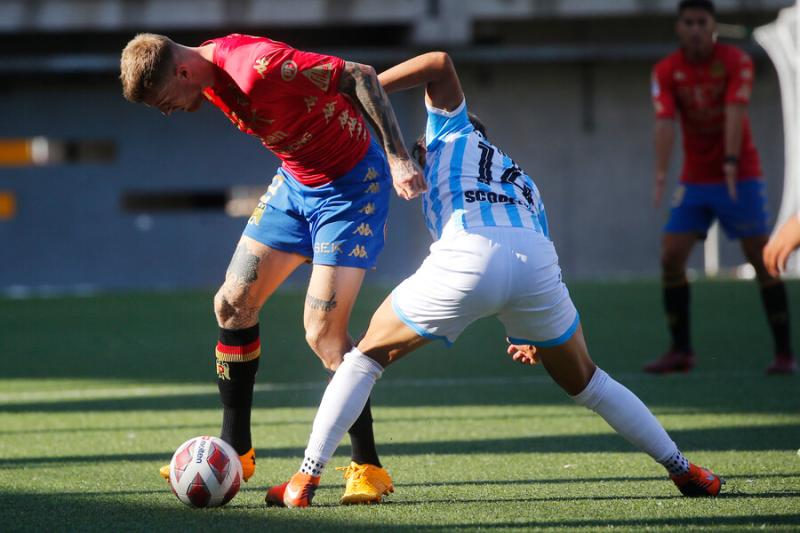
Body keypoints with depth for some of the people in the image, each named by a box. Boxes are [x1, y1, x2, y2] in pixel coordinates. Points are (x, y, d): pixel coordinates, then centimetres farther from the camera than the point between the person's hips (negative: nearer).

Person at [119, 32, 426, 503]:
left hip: (351, 185, -9)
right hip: (296, 181, 9)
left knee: (324, 334, -14)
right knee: (233, 304, 5)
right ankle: (236, 451, 17)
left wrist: (398, 157, -29)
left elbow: (360, 75, -27)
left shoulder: (260, 67, -31)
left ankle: (369, 468, -2)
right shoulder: (211, 71, -3)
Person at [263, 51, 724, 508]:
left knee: (368, 355, 15)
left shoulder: (454, 134, 30)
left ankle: (305, 479, 6)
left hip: (467, 258, -4)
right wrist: (537, 340, 43)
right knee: (585, 381, 28)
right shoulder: (523, 181, 41)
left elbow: (439, 63, 15)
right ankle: (682, 468, 29)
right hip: (538, 261, 4)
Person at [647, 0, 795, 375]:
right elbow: (665, 122, -16)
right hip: (695, 179, 3)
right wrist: (661, 175, -31)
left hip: (740, 176, -3)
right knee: (671, 257, -6)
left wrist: (731, 164, -37)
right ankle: (680, 350, 4)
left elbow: (734, 113, -23)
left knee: (762, 260, -8)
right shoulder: (666, 71, -4)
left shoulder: (736, 62, -10)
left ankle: (783, 353, -2)